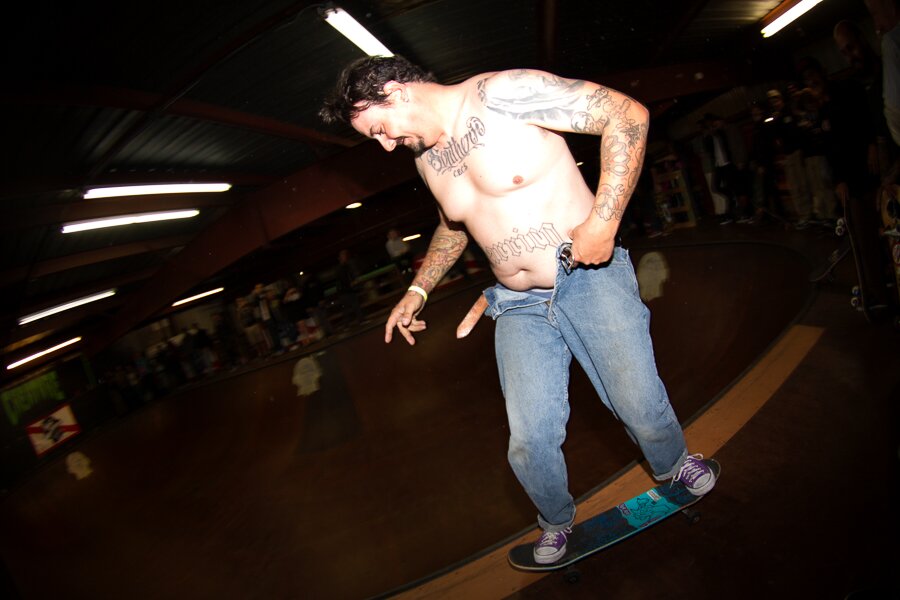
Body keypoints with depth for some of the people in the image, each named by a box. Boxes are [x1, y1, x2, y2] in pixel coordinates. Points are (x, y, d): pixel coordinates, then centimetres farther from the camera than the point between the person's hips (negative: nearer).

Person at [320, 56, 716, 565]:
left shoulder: (503, 94, -14)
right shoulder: (425, 158, 9)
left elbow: (628, 113, -15)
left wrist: (603, 220, -21)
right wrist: (418, 290, 17)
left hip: (590, 278, -5)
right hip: (520, 308, 5)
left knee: (640, 405, -1)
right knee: (530, 443, -1)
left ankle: (673, 466, 36)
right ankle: (557, 523, 31)